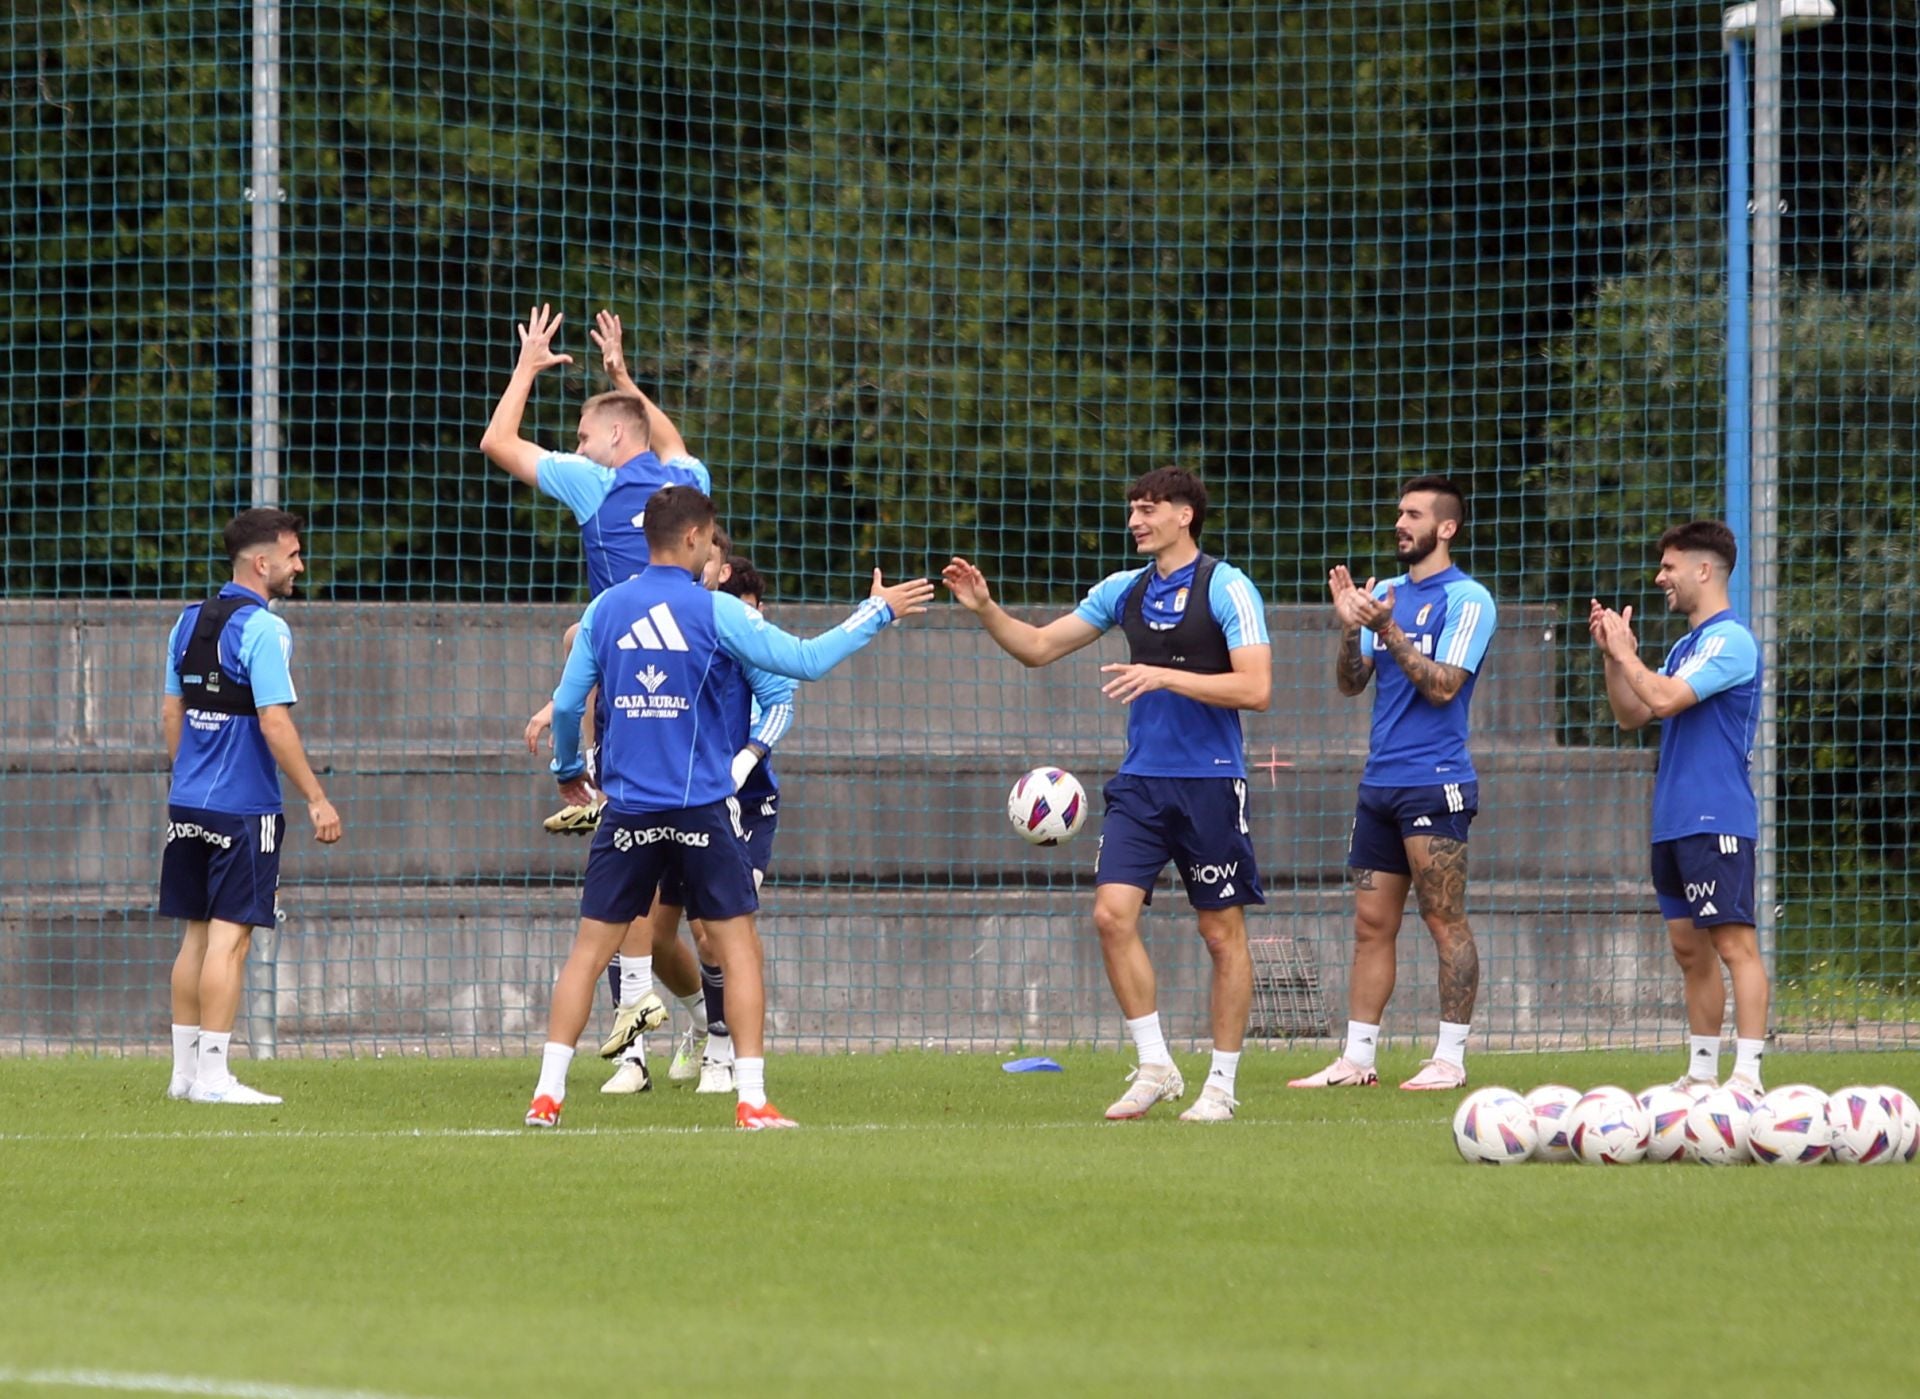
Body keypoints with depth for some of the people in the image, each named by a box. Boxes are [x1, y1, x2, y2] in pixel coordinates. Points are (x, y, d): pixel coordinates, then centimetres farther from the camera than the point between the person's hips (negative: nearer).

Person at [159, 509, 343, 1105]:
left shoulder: (189, 622, 11)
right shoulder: (262, 629, -13)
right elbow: (274, 723, -18)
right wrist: (316, 799, -14)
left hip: (188, 803, 8)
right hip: (243, 809, -8)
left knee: (197, 934, 13)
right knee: (229, 935, -5)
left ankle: (185, 1069, 17)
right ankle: (212, 1075, -6)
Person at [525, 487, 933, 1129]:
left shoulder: (605, 610, 3)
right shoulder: (714, 612, -7)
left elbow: (567, 704, 7)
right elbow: (806, 661, -5)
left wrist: (567, 769, 26)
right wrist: (877, 613, 6)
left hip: (628, 807, 3)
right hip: (703, 810, -3)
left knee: (590, 949, 8)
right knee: (738, 948, 5)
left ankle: (547, 1094, 2)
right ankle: (751, 1100, -1)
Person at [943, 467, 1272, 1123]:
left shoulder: (1226, 588, -7)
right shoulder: (1123, 590, 11)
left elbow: (1255, 688, -15)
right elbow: (1039, 646, 18)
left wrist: (1165, 676, -21)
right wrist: (985, 610, 2)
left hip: (1209, 783, -5)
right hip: (1140, 780, 5)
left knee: (1222, 933, 2)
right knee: (1112, 913, -9)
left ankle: (1221, 1085, 11)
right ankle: (1154, 1068, 1)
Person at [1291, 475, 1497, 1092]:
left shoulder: (1466, 600, -5)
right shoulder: (1385, 593, 15)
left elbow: (1442, 686, -14)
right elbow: (1350, 683, 11)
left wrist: (1388, 631, -19)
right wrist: (1350, 626, -5)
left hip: (1435, 782, -7)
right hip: (1380, 781, 7)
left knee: (1444, 920, -5)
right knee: (1371, 924, 6)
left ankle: (1450, 1059, -2)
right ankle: (1357, 1059, 7)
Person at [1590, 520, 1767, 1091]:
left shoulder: (1730, 641, -11)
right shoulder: (1686, 646, 18)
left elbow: (1665, 698, -21)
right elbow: (1632, 715, 20)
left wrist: (1625, 651, -7)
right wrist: (1611, 654, 9)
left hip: (1717, 822, -10)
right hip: (1675, 822, 10)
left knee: (1734, 941, -12)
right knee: (1689, 947, 11)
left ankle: (1747, 1075, -17)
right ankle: (1701, 1074, 16)